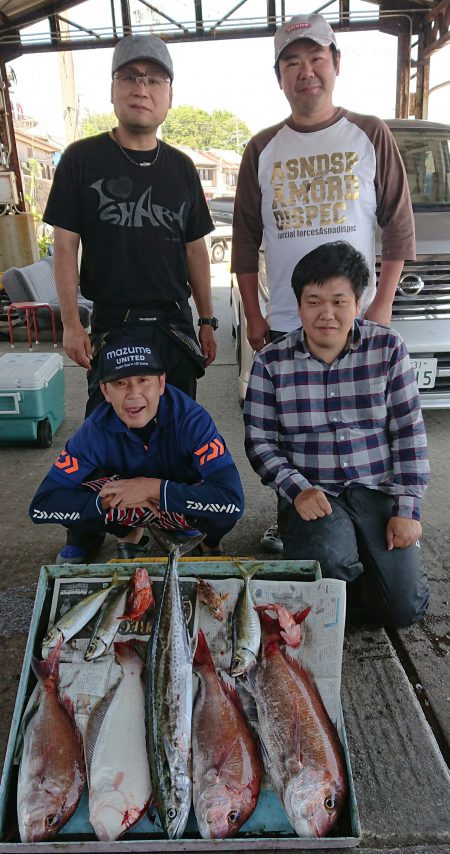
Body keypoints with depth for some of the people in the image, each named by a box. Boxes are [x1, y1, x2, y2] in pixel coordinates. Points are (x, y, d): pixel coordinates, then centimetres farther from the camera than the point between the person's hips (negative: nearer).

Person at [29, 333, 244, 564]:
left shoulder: (191, 418, -30)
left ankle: (209, 544, 2)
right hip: (131, 511, 2)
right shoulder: (96, 430, -23)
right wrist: (112, 498, -34)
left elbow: (232, 499, -39)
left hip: (186, 510, -1)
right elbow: (41, 506, -23)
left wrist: (154, 488, -39)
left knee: (218, 504, -36)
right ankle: (130, 535, 6)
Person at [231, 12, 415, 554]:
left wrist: (382, 304, -6)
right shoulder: (262, 150, 8)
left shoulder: (371, 137, 5)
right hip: (283, 326, 2)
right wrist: (252, 316, 4)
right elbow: (245, 240, 9)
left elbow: (398, 225, 3)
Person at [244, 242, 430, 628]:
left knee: (405, 608, -9)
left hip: (379, 490, 1)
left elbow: (409, 431, -1)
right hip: (312, 494, 0)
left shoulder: (388, 348, -2)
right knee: (327, 560, -31)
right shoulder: (271, 362, -3)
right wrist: (297, 489, -16)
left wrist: (408, 508, -6)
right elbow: (260, 441, -1)